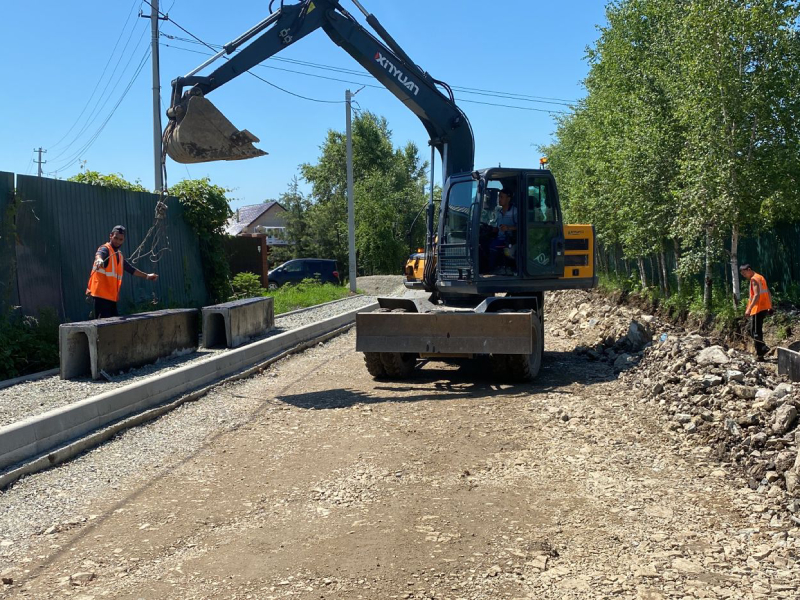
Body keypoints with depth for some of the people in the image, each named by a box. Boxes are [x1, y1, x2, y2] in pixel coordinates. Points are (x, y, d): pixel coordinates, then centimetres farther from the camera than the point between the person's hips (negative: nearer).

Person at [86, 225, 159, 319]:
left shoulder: (120, 256, 19)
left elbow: (131, 269, 34)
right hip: (101, 294, -8)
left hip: (112, 296, 8)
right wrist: (99, 260, -56)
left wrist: (146, 276, 41)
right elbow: (99, 254, -32)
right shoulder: (105, 249, -7)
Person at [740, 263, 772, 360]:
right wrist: (770, 307, 21)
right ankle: (762, 348, 9)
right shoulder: (761, 277, 18)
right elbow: (768, 293, 20)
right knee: (750, 328, 18)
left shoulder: (754, 279, -12)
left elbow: (756, 295, -23)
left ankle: (760, 354, -6)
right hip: (765, 308, 10)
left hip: (758, 308, -10)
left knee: (756, 332, -6)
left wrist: (749, 309, -26)